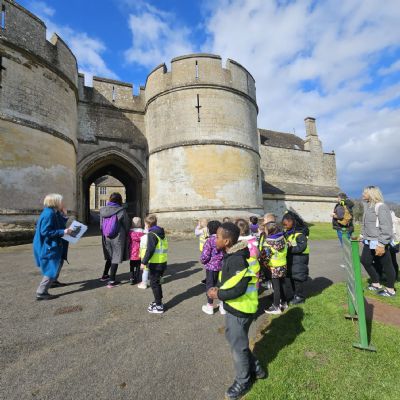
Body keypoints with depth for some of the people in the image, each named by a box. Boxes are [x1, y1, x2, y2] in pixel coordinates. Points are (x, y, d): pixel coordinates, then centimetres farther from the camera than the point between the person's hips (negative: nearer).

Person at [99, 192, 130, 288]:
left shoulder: (103, 210, 0)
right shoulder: (121, 211, -13)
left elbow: (101, 225, 5)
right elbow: (127, 225, -5)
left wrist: (104, 234, 17)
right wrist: (126, 236, 10)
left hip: (106, 237, 5)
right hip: (118, 238, -5)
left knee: (109, 257, 23)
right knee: (115, 258, 5)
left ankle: (105, 276, 36)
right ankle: (111, 281, 10)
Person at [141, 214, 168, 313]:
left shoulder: (152, 234, -15)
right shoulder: (161, 232, 11)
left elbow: (150, 250, -23)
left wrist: (144, 262, -19)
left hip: (155, 264, -8)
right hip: (163, 262, 9)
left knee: (154, 284, 3)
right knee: (157, 283, 22)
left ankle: (158, 306, 11)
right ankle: (158, 301, 34)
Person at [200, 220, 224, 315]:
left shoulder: (210, 240, -18)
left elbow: (205, 256, -21)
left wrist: (202, 261, 0)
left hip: (211, 267, -4)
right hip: (222, 266, 5)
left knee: (210, 286, 13)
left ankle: (210, 307, 25)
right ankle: (223, 306, 29)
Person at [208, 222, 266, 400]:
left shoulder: (237, 260, -28)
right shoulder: (231, 255, 3)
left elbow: (238, 289, -29)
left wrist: (218, 295, -18)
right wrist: (219, 288, 0)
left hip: (239, 309, -9)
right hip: (234, 307, 9)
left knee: (237, 345, 10)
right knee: (233, 338, 24)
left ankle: (243, 382, 35)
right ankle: (255, 369, 43)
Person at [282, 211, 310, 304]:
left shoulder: (300, 233, -20)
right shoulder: (288, 232, 5)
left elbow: (301, 247, -25)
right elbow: (285, 241, 14)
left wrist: (290, 248, -24)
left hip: (299, 258, -8)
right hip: (291, 257, 8)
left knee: (297, 277, 1)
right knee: (291, 276, 15)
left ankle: (300, 297, 18)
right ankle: (295, 294, 31)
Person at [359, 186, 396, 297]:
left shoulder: (380, 207, -18)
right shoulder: (367, 206, 9)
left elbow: (386, 227, -22)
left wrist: (381, 244, -23)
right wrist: (362, 234, 19)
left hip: (379, 242, -10)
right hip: (369, 241, 10)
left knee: (386, 265, 7)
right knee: (365, 260, 16)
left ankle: (390, 290, 23)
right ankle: (376, 284, 32)